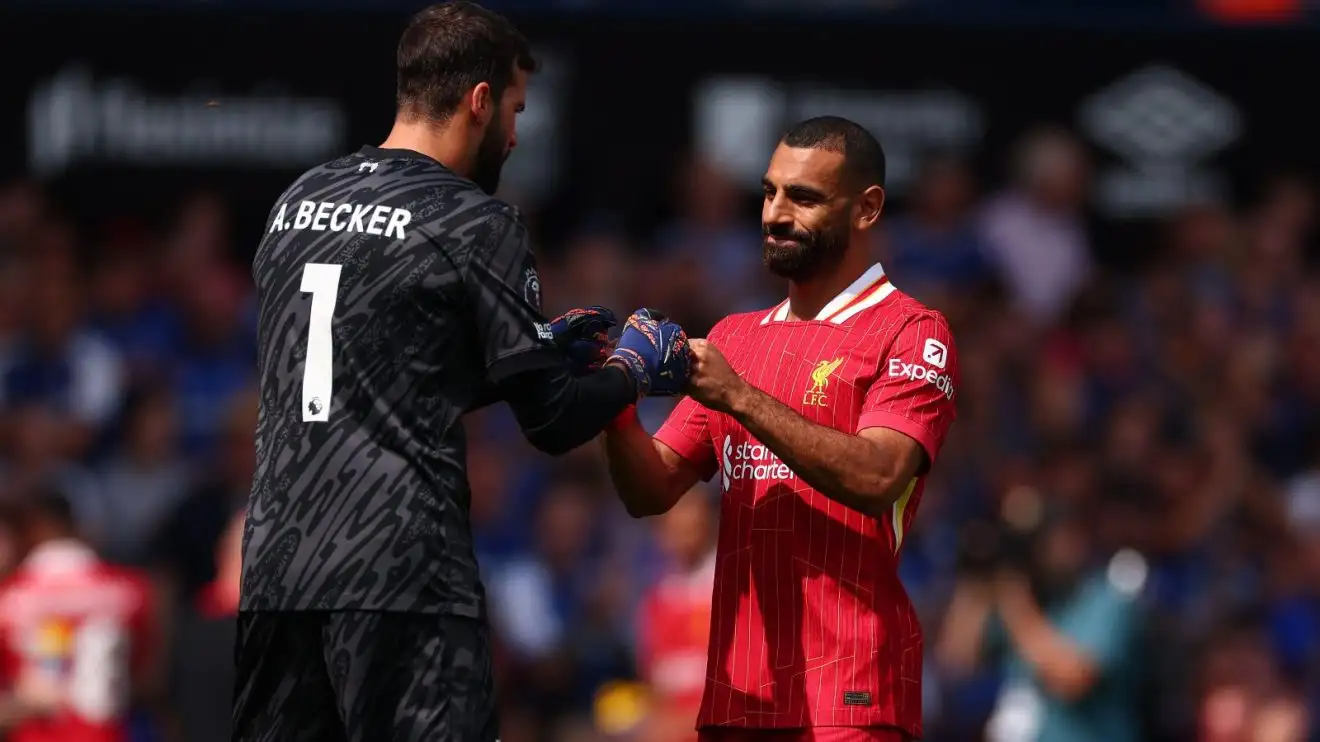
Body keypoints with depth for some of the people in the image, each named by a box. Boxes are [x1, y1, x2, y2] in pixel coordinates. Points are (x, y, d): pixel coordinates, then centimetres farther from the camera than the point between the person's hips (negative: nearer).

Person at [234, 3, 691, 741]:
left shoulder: (298, 203, 16)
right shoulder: (476, 224, -5)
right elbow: (553, 420, -4)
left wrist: (541, 345, 28)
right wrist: (633, 370, 16)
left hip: (276, 567, 7)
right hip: (403, 581, -7)